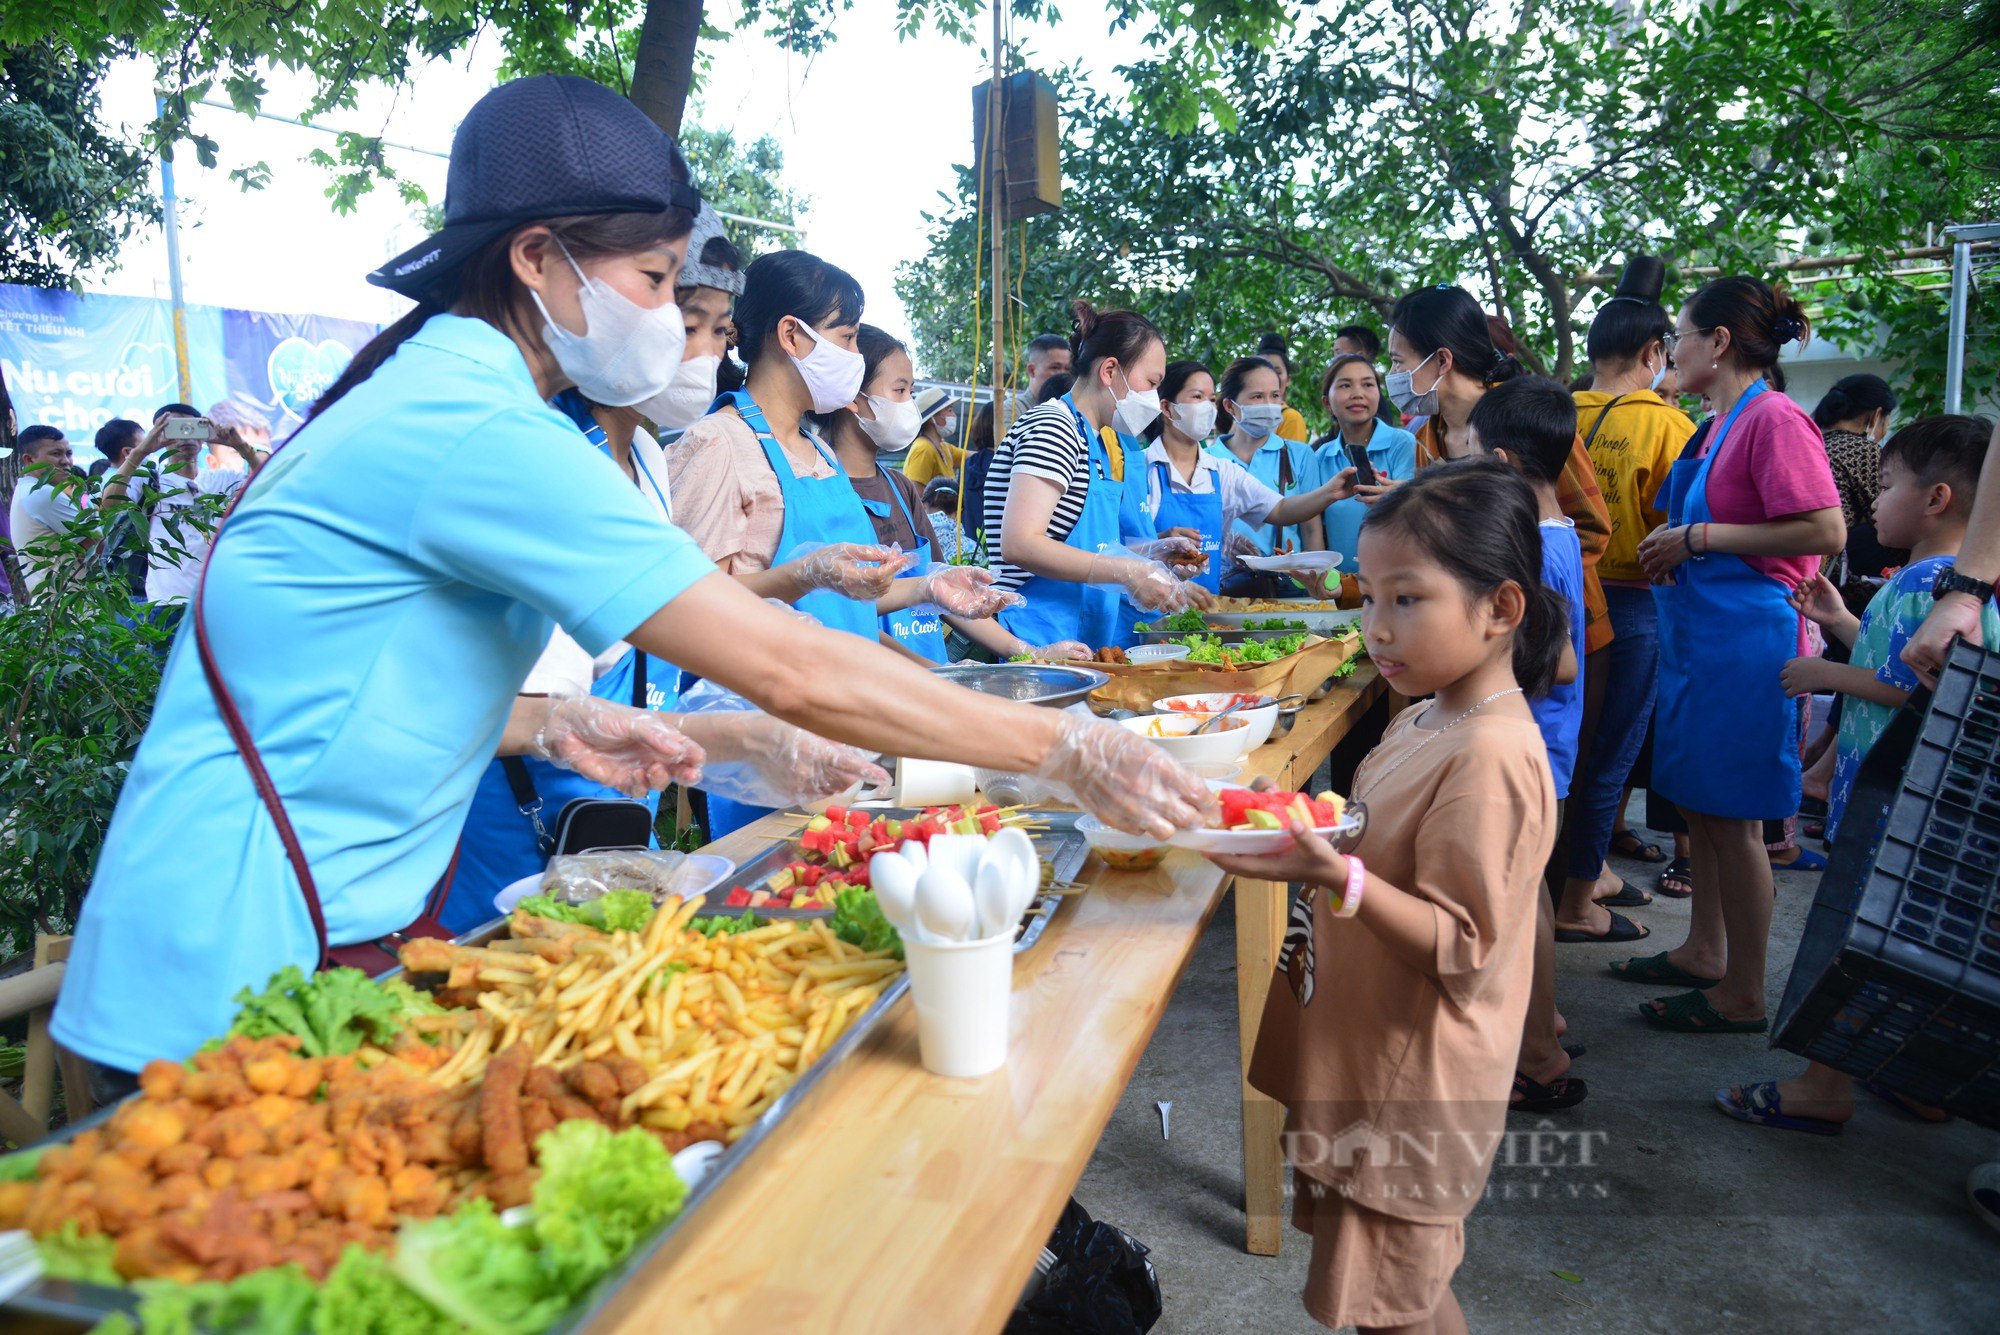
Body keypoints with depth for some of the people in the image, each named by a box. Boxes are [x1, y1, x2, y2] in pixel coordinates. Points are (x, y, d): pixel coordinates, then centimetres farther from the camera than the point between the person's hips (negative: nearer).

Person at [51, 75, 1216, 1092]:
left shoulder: (417, 391, 10)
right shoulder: (485, 431, -23)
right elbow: (792, 669, -26)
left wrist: (551, 727, 1)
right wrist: (1066, 750, -19)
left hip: (326, 938, 9)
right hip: (240, 987, -9)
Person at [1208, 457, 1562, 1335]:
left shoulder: (1490, 757, -25)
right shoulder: (1428, 720, 5)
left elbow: (1461, 946, -26)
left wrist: (1335, 877, -38)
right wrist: (1303, 828, 5)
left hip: (1412, 1087, -9)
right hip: (1367, 1063, 9)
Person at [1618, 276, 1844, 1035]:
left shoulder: (1774, 419, -15)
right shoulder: (1722, 425, 13)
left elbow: (1826, 532, -23)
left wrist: (1699, 537, -19)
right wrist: (1673, 549, 11)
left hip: (1746, 636, -9)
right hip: (1698, 632, 9)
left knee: (1732, 817, -1)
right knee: (1698, 805, 17)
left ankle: (1742, 995, 11)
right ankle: (1704, 952, 31)